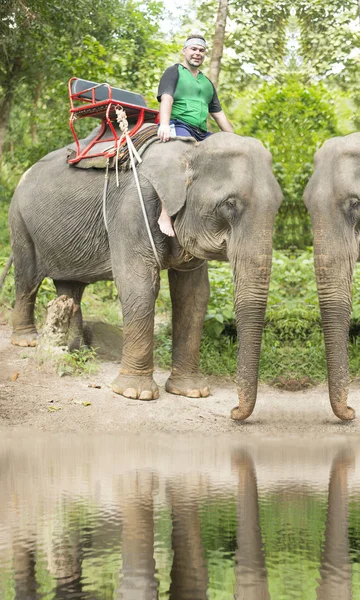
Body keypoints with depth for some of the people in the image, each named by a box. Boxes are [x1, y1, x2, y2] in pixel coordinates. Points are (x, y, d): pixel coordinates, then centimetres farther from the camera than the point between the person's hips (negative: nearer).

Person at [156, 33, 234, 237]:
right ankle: (166, 215, -43)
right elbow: (166, 98, -7)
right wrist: (165, 124, -26)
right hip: (178, 126, -7)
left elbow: (219, 114, 29)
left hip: (201, 133, 7)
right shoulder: (174, 72, 11)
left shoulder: (207, 82, 30)